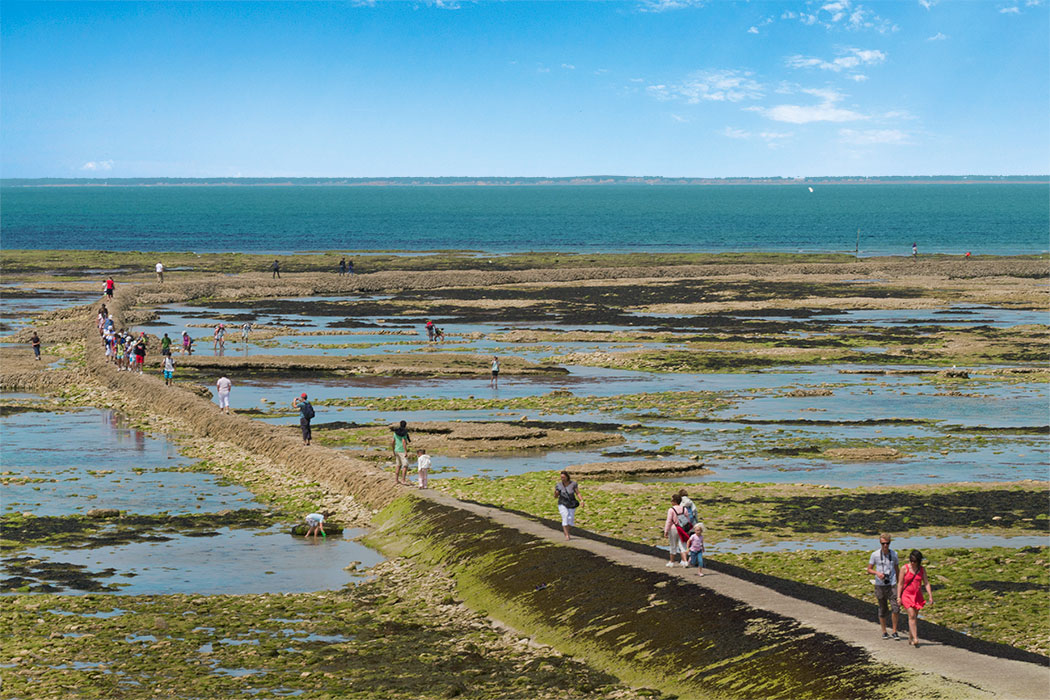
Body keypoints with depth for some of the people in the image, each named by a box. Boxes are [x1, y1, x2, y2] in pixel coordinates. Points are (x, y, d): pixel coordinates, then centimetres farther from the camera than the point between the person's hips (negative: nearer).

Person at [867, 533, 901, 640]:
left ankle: (895, 631, 3)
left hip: (892, 585, 1)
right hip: (880, 586, -1)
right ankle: (884, 632, 20)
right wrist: (877, 573, -17)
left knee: (896, 608, -11)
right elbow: (869, 569, 3)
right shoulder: (875, 554, -2)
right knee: (882, 610, 6)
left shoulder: (894, 554, 5)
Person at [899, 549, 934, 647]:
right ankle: (915, 638, -21)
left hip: (918, 596, 4)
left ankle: (910, 638, 19)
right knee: (912, 615, -15)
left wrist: (930, 596, -4)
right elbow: (900, 583, -3)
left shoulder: (922, 570, 3)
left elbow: (926, 583, 3)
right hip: (907, 595, -3)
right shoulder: (905, 568, -5)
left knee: (915, 617, 7)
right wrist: (898, 597, -7)